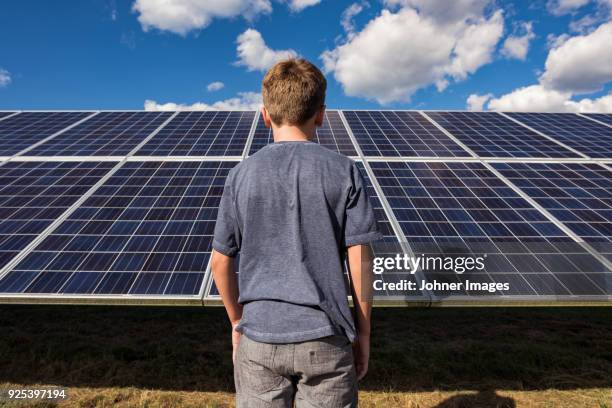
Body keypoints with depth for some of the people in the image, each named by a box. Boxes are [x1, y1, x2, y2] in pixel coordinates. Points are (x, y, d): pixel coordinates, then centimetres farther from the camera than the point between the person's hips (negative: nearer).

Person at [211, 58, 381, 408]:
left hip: (260, 338, 1)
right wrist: (363, 333, 5)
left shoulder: (242, 175, -4)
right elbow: (360, 261, -7)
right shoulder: (344, 171, -7)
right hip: (325, 338, 0)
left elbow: (221, 262, 1)